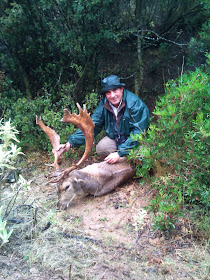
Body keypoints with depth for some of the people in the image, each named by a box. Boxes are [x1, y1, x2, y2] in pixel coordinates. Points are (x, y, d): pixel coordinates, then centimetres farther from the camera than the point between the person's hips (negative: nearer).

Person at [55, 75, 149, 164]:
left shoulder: (135, 104, -24)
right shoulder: (104, 104, -8)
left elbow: (138, 133, -27)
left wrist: (119, 153, -34)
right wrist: (70, 143, -19)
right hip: (115, 138, 4)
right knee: (101, 148, -22)